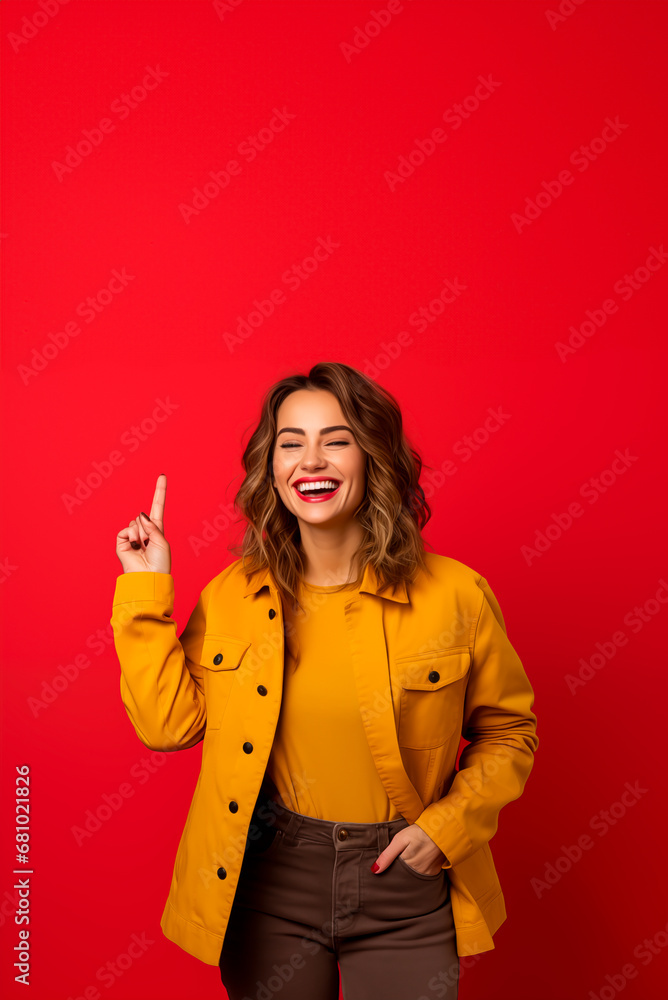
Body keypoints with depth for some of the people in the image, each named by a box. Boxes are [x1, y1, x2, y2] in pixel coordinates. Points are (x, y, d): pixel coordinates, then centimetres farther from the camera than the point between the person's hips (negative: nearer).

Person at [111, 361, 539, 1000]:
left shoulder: (455, 595, -11)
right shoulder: (229, 597, -5)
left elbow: (508, 730, 1)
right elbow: (168, 721, -4)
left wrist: (448, 825, -10)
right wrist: (144, 590, -7)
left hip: (404, 885, -1)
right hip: (267, 882, 2)